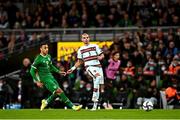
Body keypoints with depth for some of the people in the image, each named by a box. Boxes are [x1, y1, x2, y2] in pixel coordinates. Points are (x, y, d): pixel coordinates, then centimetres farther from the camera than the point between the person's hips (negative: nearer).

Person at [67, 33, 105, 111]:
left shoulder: (95, 46, 11)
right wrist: (73, 69, 11)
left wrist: (100, 57, -12)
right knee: (98, 76, -34)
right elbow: (79, 62, 20)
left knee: (98, 85, 0)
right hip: (89, 67, -2)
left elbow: (102, 55, 11)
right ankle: (94, 97, -31)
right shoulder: (80, 50, 12)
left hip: (98, 66, 2)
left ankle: (95, 105, 8)